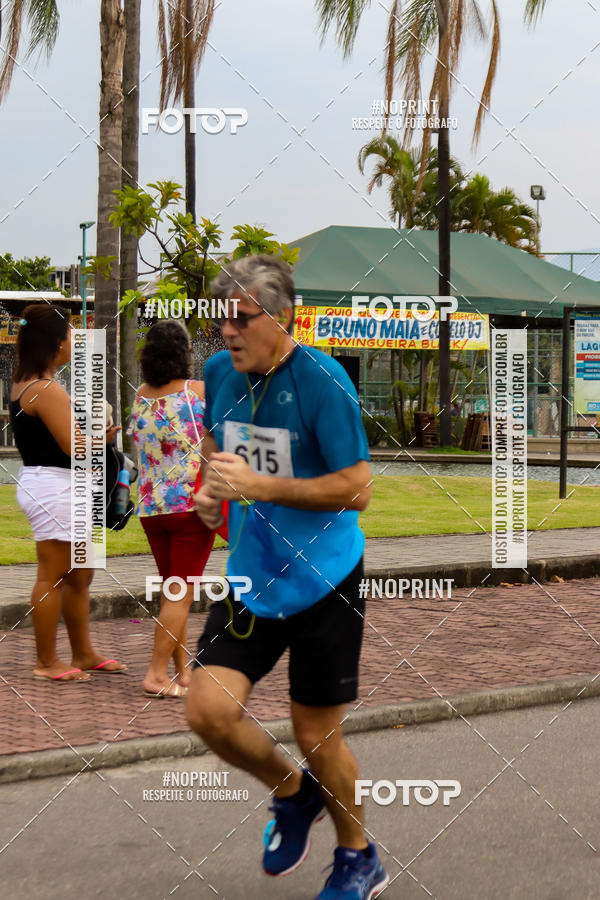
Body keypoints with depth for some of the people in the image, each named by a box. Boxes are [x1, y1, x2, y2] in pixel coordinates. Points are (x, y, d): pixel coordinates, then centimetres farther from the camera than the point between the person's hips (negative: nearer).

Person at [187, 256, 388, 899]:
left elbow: (357, 489, -18)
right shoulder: (219, 373, 0)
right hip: (250, 580, 5)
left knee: (316, 736, 5)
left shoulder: (322, 381, -18)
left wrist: (259, 486, -25)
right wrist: (209, 490, 0)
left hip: (324, 584, -5)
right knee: (208, 709, -10)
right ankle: (294, 794, 21)